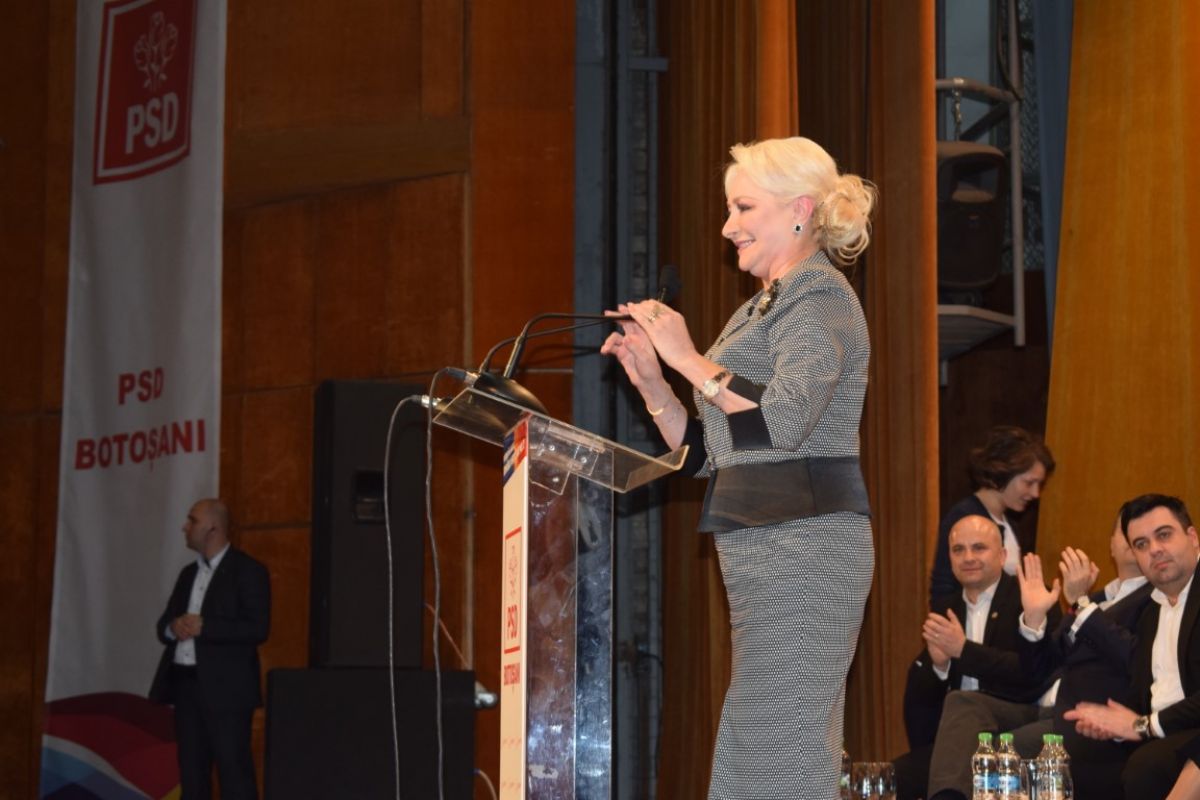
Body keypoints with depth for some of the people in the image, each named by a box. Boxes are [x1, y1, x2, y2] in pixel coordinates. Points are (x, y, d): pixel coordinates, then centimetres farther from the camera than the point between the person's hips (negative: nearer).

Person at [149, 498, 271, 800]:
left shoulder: (248, 571, -5)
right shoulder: (189, 573, 17)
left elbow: (257, 629, -14)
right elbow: (163, 625, 18)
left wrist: (204, 627, -19)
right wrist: (173, 628, -6)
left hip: (225, 687, -7)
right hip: (186, 684, 7)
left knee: (234, 772, -8)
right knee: (191, 772, 9)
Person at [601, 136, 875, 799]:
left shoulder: (820, 300, -7)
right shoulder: (762, 308, 22)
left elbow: (783, 420, -24)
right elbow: (707, 454, 21)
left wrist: (690, 359, -15)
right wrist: (650, 379, 8)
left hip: (803, 545, -10)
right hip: (761, 548, 10)